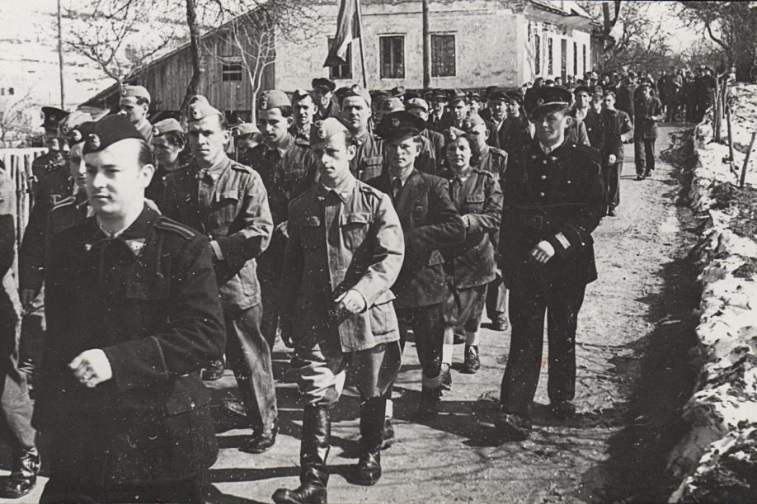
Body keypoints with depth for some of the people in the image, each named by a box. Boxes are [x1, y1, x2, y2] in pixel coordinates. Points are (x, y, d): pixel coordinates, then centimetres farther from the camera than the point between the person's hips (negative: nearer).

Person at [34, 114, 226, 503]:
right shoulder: (68, 246, 6)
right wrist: (48, 419, 9)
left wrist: (118, 359, -22)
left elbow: (207, 336, -16)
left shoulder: (183, 247, -8)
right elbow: (56, 339, 13)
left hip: (162, 445, -3)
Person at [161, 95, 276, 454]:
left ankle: (265, 426, 24)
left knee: (249, 359, 6)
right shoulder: (177, 182, 10)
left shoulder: (246, 179, -3)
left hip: (235, 285, -4)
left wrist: (213, 246, -19)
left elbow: (260, 233, -12)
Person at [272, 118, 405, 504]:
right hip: (316, 318, 2)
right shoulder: (301, 207, 7)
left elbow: (391, 256, -12)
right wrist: (287, 317, 13)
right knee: (316, 398, -6)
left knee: (372, 393, 15)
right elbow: (292, 266, 13)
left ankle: (371, 455, 39)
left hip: (368, 314, -1)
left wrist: (362, 292, -27)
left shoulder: (375, 202, -4)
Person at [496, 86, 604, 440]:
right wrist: (507, 262, 6)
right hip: (525, 265, 1)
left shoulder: (584, 160, 0)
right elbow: (509, 215, 11)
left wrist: (556, 242, -19)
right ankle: (515, 411, -8)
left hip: (568, 263, -1)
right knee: (525, 337, -5)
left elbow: (592, 212, -8)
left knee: (563, 335, 13)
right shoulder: (519, 162, 8)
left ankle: (562, 398, 31)